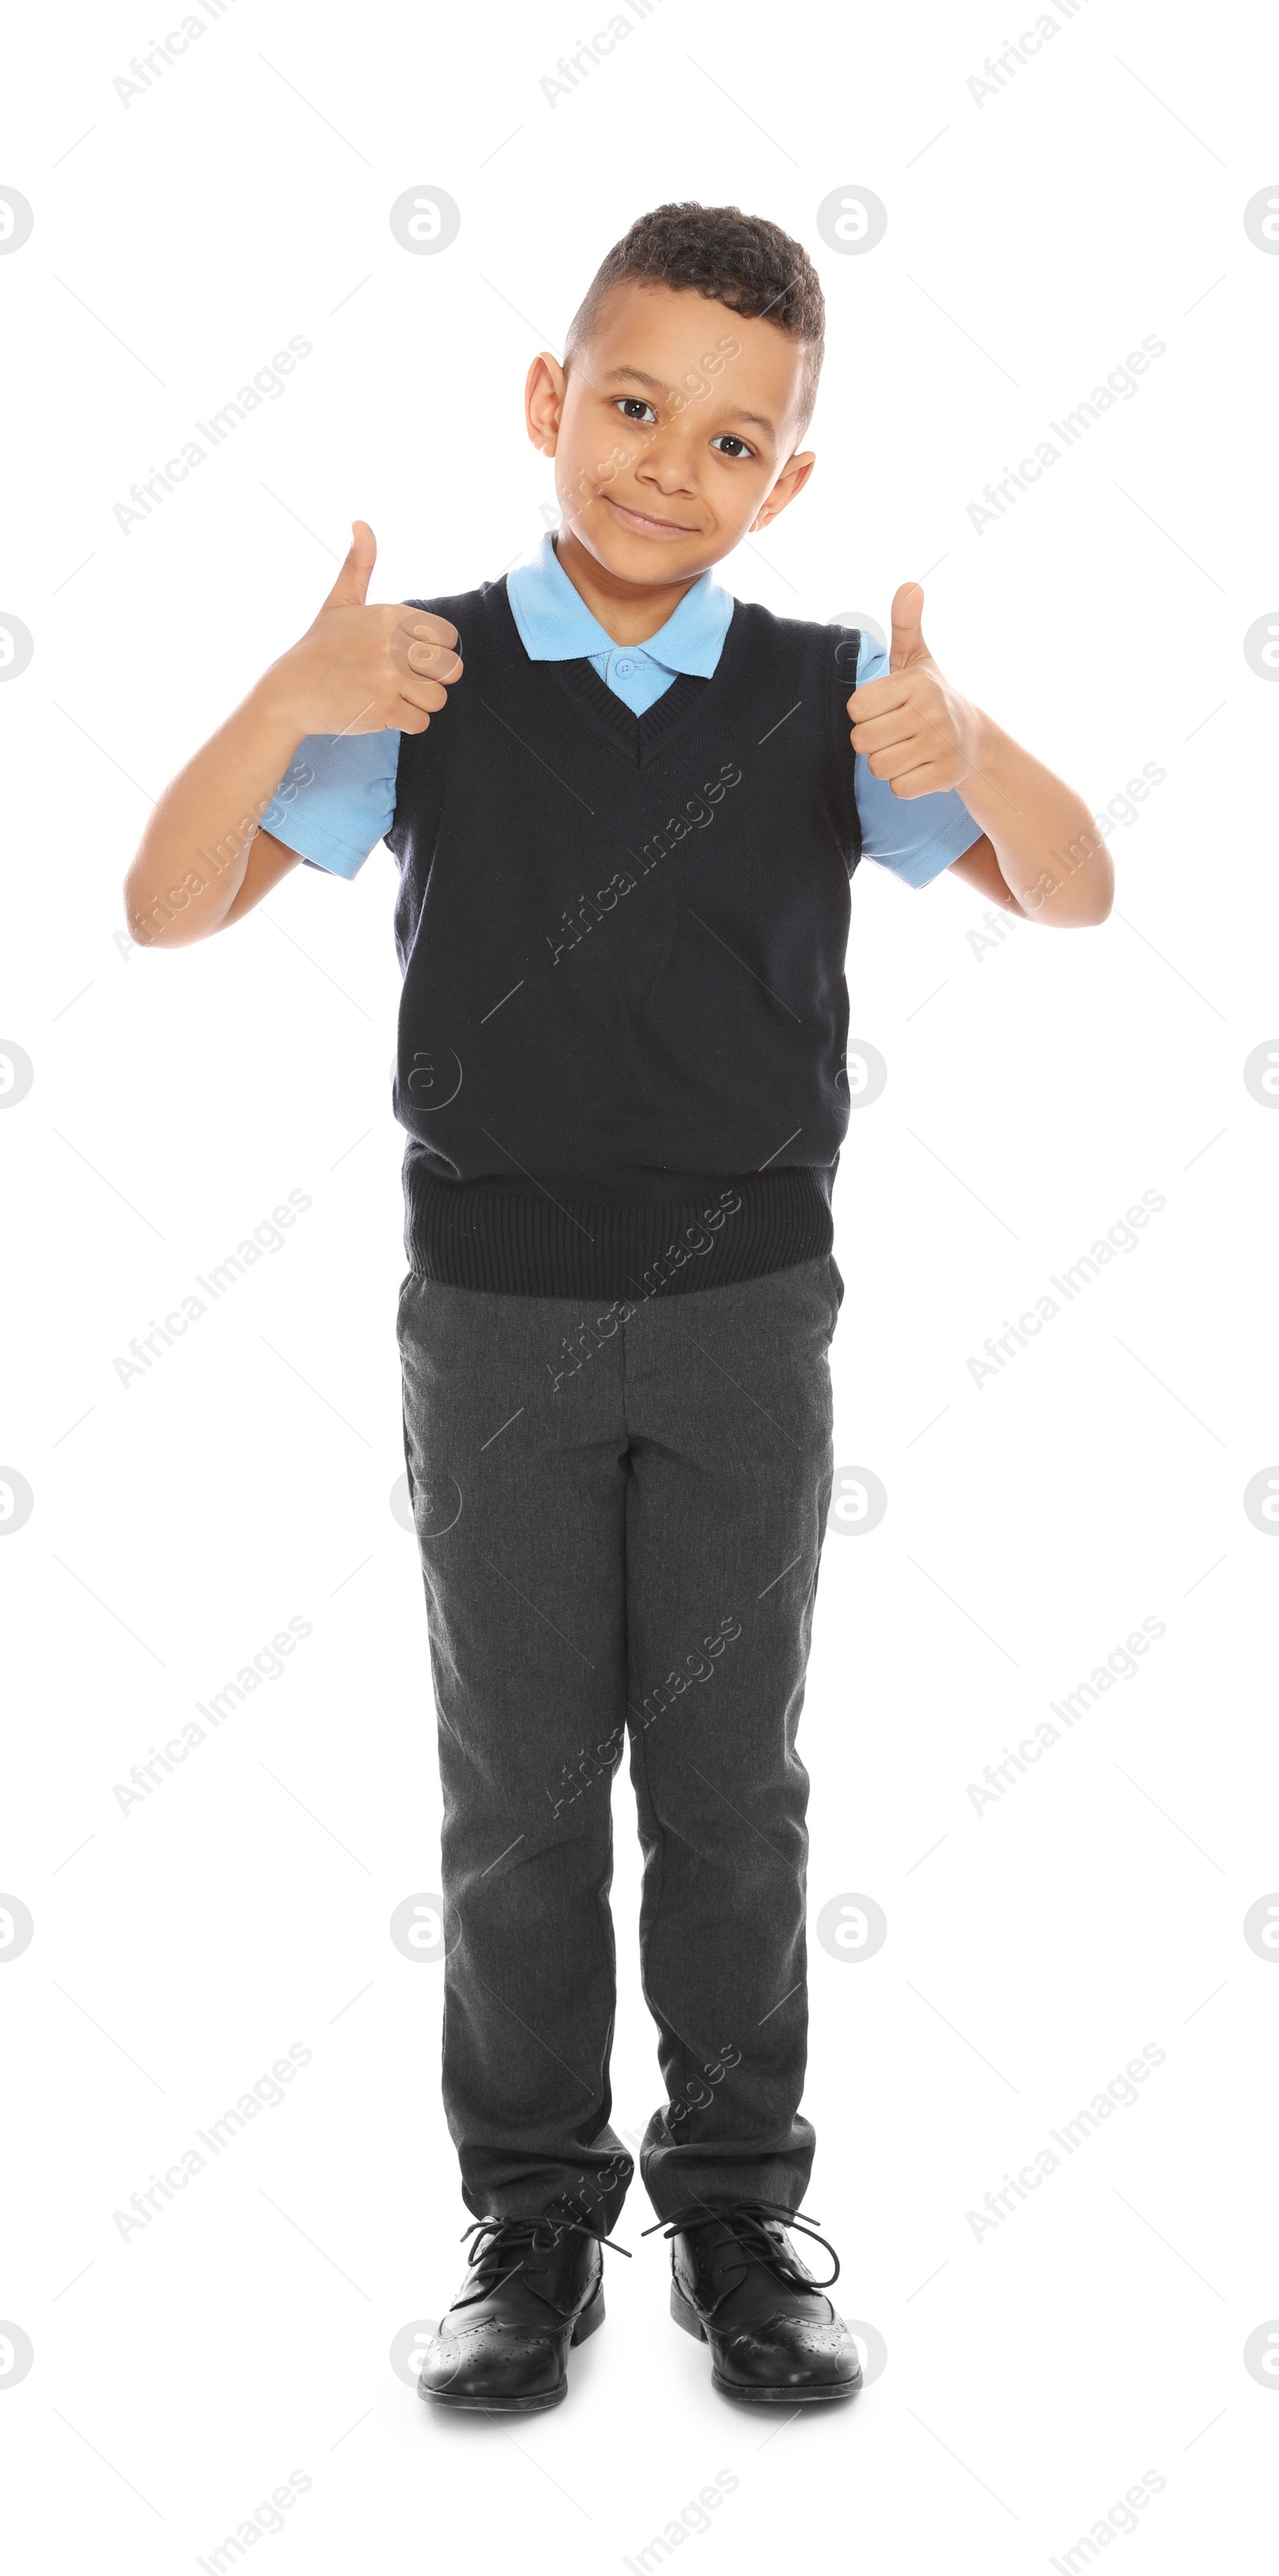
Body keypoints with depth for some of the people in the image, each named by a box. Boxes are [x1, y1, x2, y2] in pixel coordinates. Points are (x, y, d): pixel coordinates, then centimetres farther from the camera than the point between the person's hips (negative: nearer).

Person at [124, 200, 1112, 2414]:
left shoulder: (825, 699, 0)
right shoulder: (428, 684, -3)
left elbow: (1068, 898, -1)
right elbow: (168, 911, -6)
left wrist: (967, 758, -22)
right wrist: (285, 709, -23)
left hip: (744, 1307, 1)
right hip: (500, 1305, 0)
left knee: (732, 1780, 10)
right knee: (521, 1791, 8)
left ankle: (736, 2209, 25)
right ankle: (532, 2219, 23)